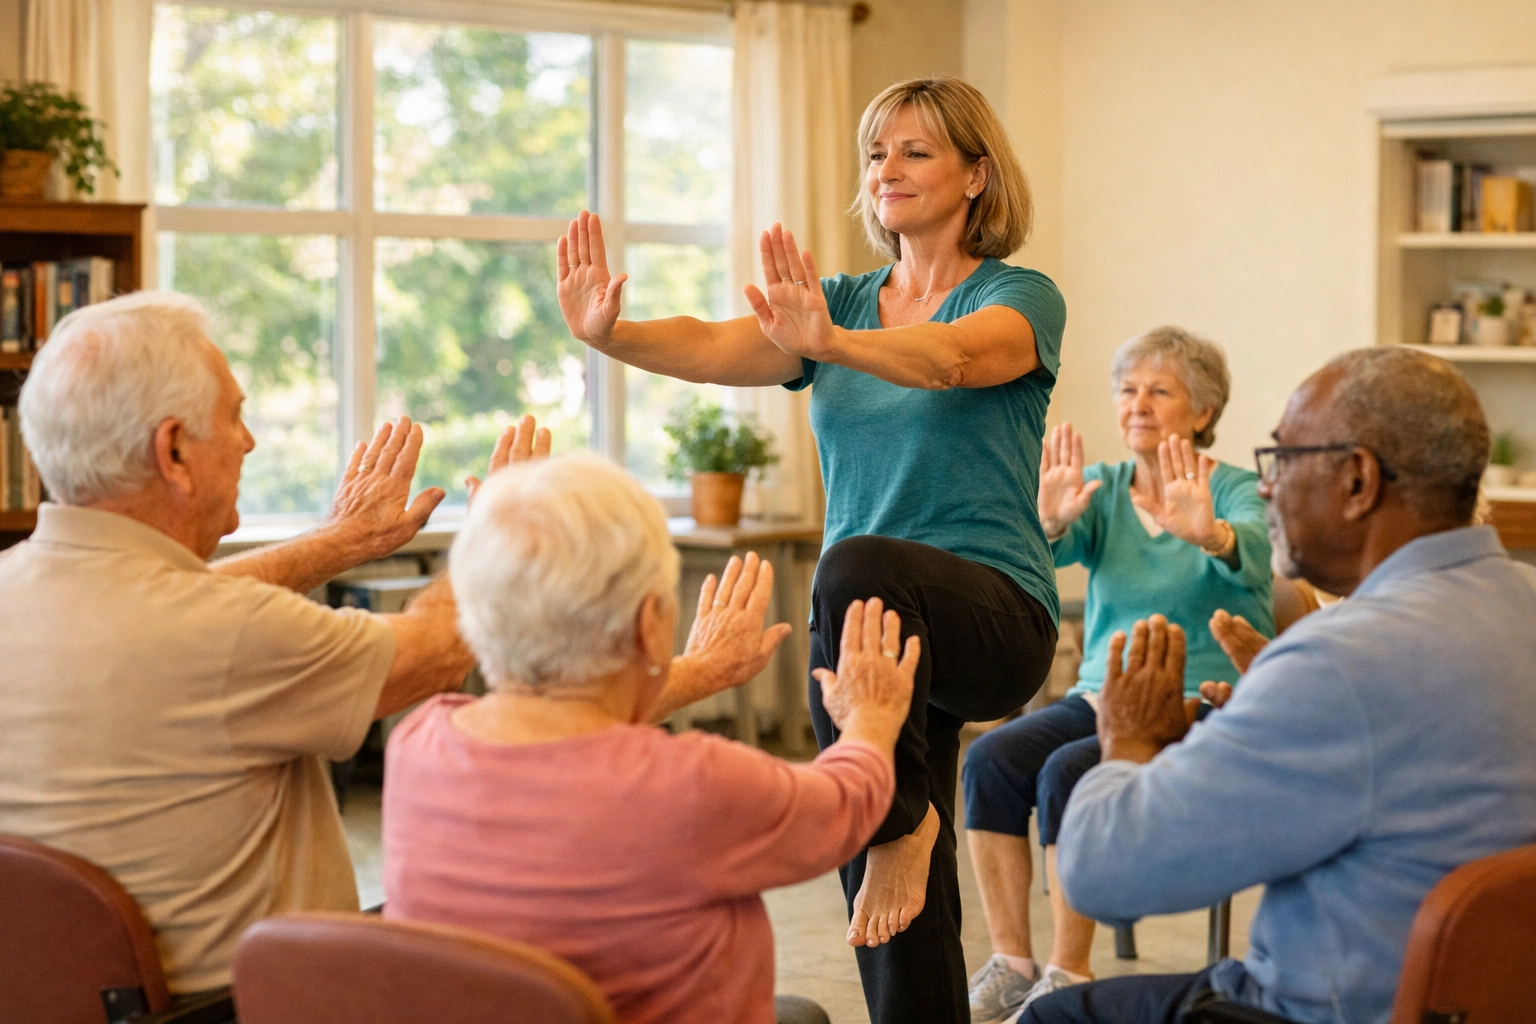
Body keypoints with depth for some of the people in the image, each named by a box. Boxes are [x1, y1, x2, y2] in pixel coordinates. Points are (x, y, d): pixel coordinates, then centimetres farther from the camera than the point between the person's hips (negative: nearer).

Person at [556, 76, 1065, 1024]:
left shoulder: (1019, 300, -3)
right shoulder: (843, 305, 11)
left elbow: (953, 358, -27)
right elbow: (717, 348, -7)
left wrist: (833, 343, -45)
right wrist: (612, 335, -27)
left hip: (994, 614, -5)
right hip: (878, 629, 6)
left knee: (858, 571, -38)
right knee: (900, 902, 7)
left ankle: (904, 815, -21)